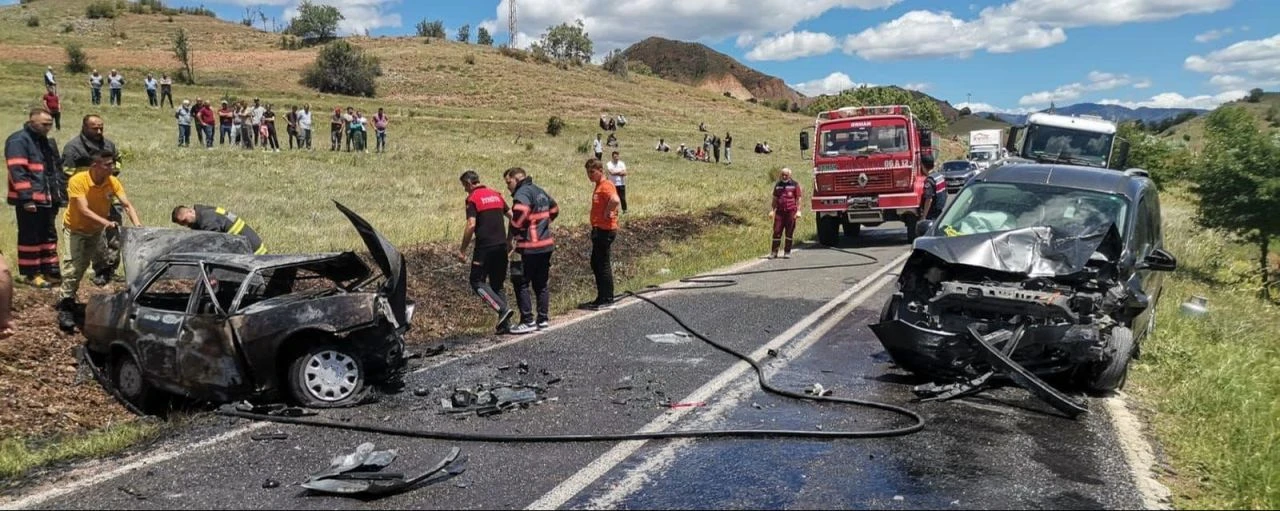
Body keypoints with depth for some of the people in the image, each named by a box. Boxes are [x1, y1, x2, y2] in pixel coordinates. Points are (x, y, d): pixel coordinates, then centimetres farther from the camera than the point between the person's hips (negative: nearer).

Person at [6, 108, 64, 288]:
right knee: (30, 237, -1)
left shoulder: (47, 142, 16)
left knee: (49, 236, 13)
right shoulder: (18, 141, -10)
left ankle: (50, 270, 21)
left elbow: (57, 169, 23)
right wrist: (26, 197, -23)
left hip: (48, 199, 8)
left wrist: (61, 193, 16)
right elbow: (17, 171, -18)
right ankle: (32, 274, 6)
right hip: (29, 201, -8)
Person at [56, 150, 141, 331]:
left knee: (105, 263, 10)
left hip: (97, 229, 5)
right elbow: (84, 210, -35)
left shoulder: (112, 182, -16)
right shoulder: (77, 181, -27)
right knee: (74, 265, -15)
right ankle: (66, 307, -10)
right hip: (76, 228, -5)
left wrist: (137, 224, -37)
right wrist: (106, 222, -49)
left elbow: (127, 205, -20)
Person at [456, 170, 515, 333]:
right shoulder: (496, 195, 14)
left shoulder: (472, 198, -6)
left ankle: (503, 309, -15)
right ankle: (505, 323, 9)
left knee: (477, 281, 3)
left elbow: (471, 225, -15)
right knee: (497, 283, 14)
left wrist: (462, 250, -8)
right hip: (502, 245, 7)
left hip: (485, 247, -7)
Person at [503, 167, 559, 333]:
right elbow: (554, 209, 28)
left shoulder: (522, 193, -13)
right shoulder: (540, 191, 15)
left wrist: (511, 235, -20)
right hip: (546, 245, 9)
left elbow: (520, 213, -30)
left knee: (521, 284, 0)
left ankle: (528, 321, -1)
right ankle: (543, 319, 19)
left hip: (530, 247, -9)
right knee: (541, 284, 15)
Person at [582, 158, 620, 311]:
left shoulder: (606, 186, -17)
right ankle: (602, 298, 24)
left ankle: (607, 301, 5)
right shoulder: (599, 186, 14)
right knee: (596, 263, 16)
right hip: (598, 230, 10)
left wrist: (607, 213, -22)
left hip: (605, 230, -10)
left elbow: (615, 200, -37)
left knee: (603, 264, -3)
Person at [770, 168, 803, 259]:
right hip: (780, 211, 3)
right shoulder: (778, 185, 13)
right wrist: (772, 210, 10)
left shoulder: (795, 185, 2)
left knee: (789, 233, 2)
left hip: (791, 212, -3)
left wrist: (798, 211, -6)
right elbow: (775, 198, 17)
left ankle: (787, 252, 8)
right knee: (777, 231, -1)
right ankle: (774, 252, 1)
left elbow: (798, 198, 1)